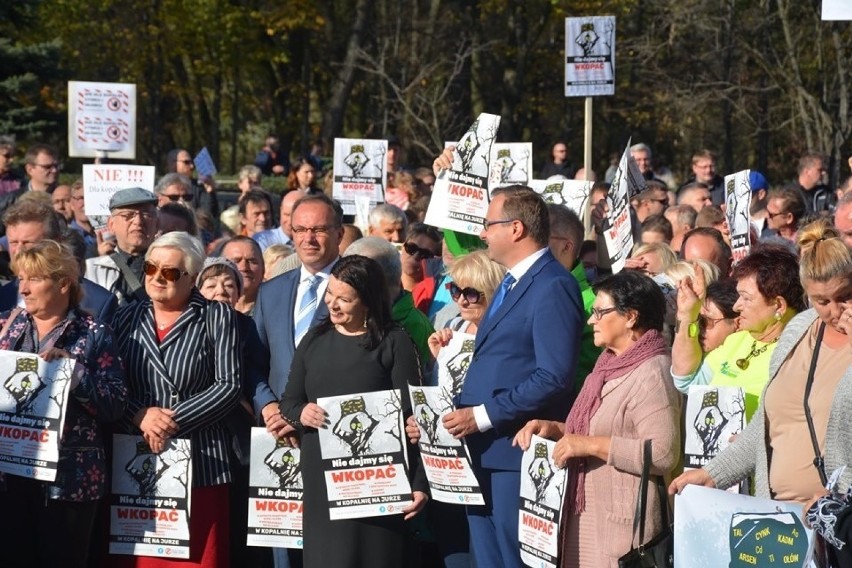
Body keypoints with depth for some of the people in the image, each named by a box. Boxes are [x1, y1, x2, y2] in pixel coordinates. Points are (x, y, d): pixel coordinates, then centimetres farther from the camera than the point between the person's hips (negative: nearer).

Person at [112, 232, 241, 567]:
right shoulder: (127, 318, 13)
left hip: (199, 462, -3)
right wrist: (140, 416, -11)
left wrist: (174, 421, -13)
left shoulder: (217, 317, 3)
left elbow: (229, 386, -6)